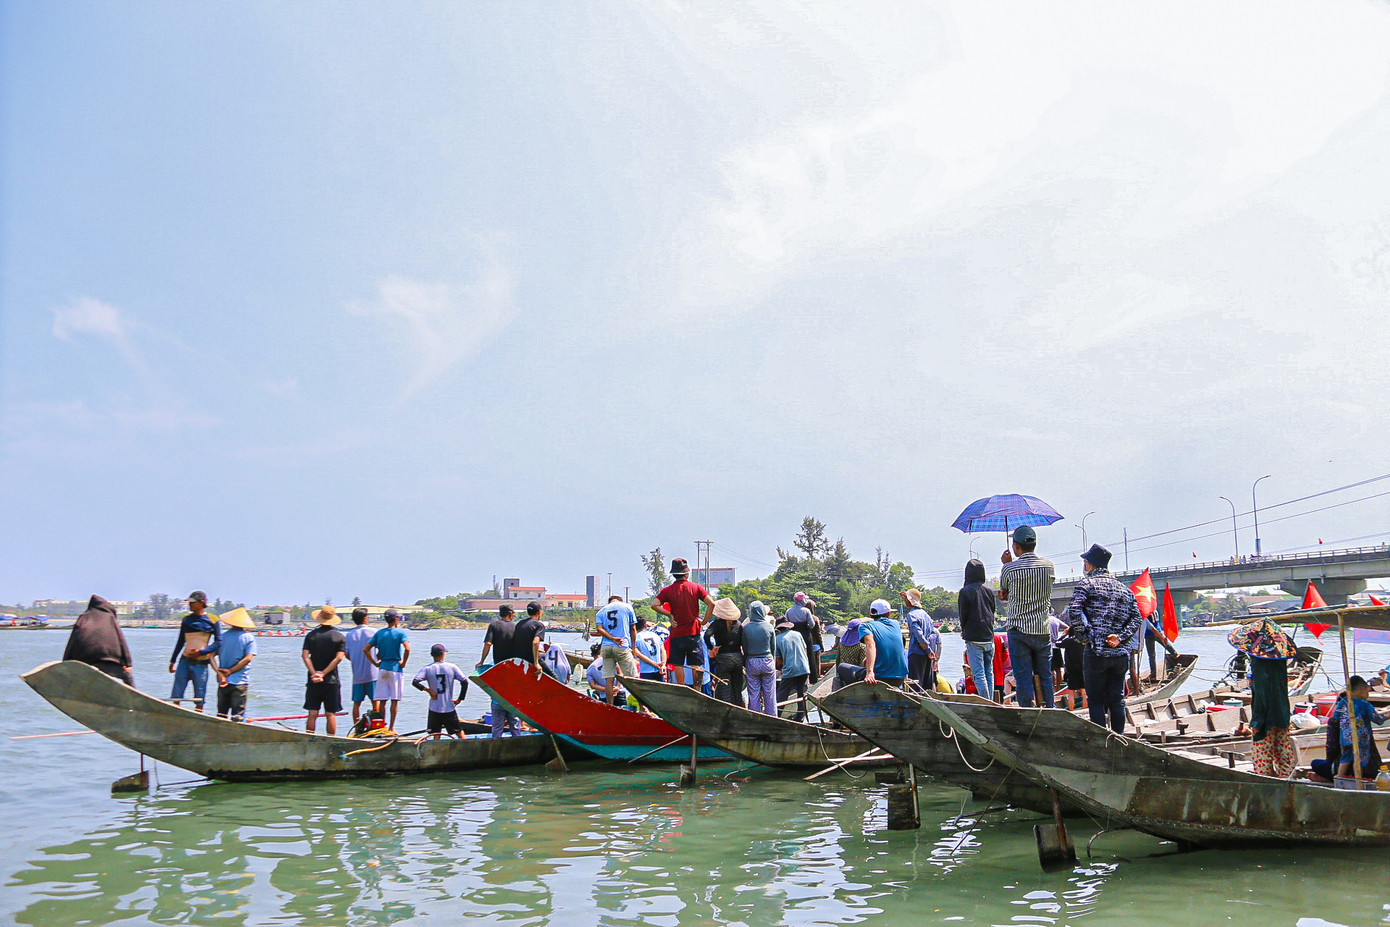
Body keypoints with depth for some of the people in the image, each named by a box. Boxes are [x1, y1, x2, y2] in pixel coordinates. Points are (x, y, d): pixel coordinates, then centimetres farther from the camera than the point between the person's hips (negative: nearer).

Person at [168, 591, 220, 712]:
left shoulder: (211, 620, -3)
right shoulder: (186, 619, 8)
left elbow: (218, 642, -3)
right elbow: (181, 642, 16)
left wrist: (202, 652, -15)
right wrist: (173, 660, 14)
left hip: (201, 663, -3)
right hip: (185, 661, 3)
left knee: (199, 700, 1)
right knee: (176, 696, 0)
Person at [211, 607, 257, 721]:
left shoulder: (222, 636, 5)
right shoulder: (249, 637, -3)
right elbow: (248, 658, -14)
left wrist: (219, 673, -9)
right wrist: (231, 671, -9)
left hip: (223, 681, 3)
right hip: (240, 682, -3)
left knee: (221, 713, 14)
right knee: (238, 714, -1)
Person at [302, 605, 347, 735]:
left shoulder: (311, 635, 4)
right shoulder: (339, 636, -1)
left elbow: (305, 655, -6)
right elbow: (339, 657, -11)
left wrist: (314, 673, -11)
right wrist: (324, 673, -11)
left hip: (313, 681, 1)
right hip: (331, 681, -1)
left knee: (312, 714, 6)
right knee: (331, 714, 4)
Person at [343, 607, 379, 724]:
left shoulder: (348, 635, 3)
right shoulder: (372, 632, -4)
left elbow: (347, 655, 5)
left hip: (356, 674, 3)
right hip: (372, 673, -3)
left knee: (356, 703, 8)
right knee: (375, 701, 2)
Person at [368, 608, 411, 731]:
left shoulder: (379, 633, 7)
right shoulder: (400, 632, -6)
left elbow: (366, 649, 4)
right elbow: (407, 649, -21)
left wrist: (375, 663, 8)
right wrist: (403, 663, -9)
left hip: (382, 669, 4)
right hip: (396, 669, -4)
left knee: (382, 700, 7)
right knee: (395, 700, 3)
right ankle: (391, 728, 3)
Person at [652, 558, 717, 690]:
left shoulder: (668, 591, -2)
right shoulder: (696, 587, -1)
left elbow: (654, 605, -14)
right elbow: (711, 604, -8)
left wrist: (669, 614, -4)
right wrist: (704, 621, -1)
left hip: (676, 633, 0)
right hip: (693, 632, 0)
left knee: (678, 665, 5)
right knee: (696, 665, 8)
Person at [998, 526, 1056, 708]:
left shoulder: (1009, 569, -11)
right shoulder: (1048, 566, 1)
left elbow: (1003, 590, 8)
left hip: (1019, 630, -3)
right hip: (1043, 630, 3)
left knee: (1023, 677, 2)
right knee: (1045, 676, 13)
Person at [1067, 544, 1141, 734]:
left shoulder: (1087, 584, -2)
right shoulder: (1124, 588, 16)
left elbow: (1074, 612, -16)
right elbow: (1135, 618, 7)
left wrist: (1086, 635, -9)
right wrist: (1121, 637, -1)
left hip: (1096, 652, -5)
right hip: (1121, 653, 5)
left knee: (1095, 700, 3)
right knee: (1117, 699, 12)